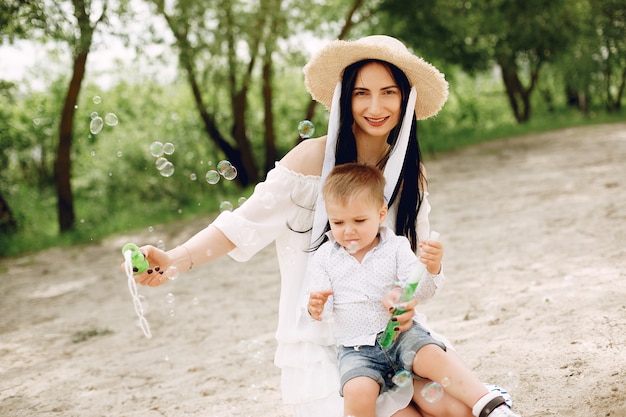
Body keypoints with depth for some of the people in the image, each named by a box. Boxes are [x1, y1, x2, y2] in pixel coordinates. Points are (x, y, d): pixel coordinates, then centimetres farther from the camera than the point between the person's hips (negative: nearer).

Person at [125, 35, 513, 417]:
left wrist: (408, 302, -13)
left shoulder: (409, 172, 4)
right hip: (321, 342, -4)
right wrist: (172, 261, -27)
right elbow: (246, 224, -14)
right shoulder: (315, 157, -12)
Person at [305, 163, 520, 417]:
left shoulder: (396, 248, 0)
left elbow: (420, 293, -6)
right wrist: (315, 308, -27)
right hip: (356, 349, 0)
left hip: (400, 332, 0)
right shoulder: (325, 258, 2)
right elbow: (318, 297, -2)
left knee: (433, 357, -27)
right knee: (358, 391, -27)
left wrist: (432, 270, -28)